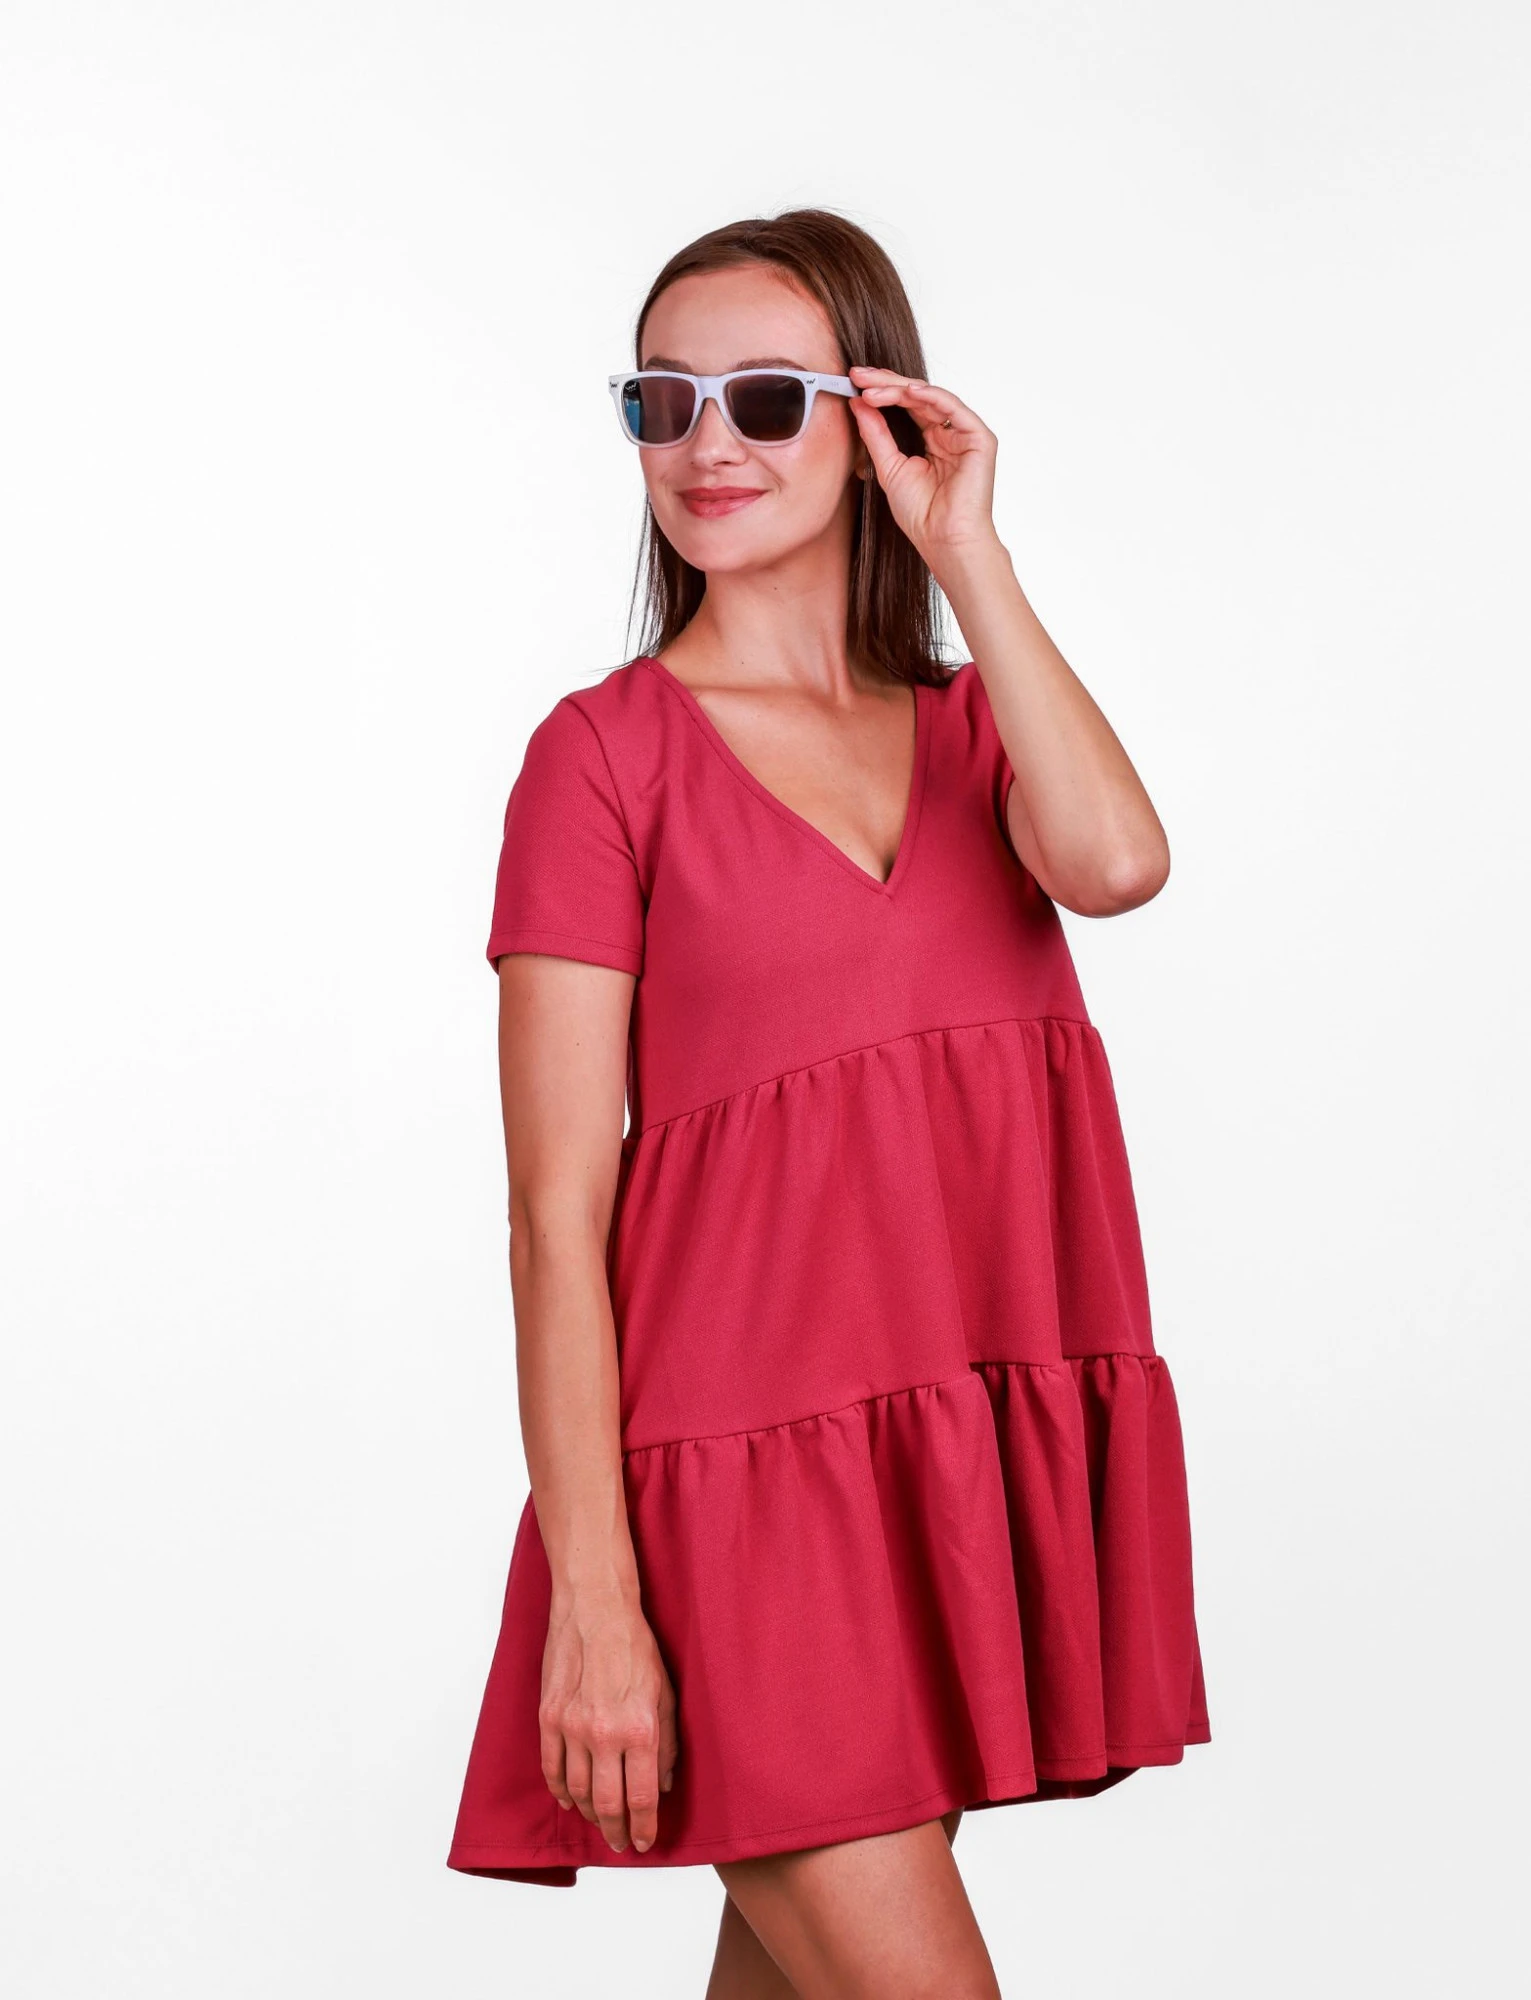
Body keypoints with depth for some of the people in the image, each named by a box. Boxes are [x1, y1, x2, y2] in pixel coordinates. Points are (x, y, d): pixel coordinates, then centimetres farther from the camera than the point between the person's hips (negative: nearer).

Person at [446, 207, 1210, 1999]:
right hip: (746, 1464, -5)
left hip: (975, 1458, 5)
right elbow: (557, 1206, -7)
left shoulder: (968, 723, 12)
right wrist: (590, 1599, -13)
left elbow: (1115, 864, -13)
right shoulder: (606, 752, -2)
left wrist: (963, 553, -7)